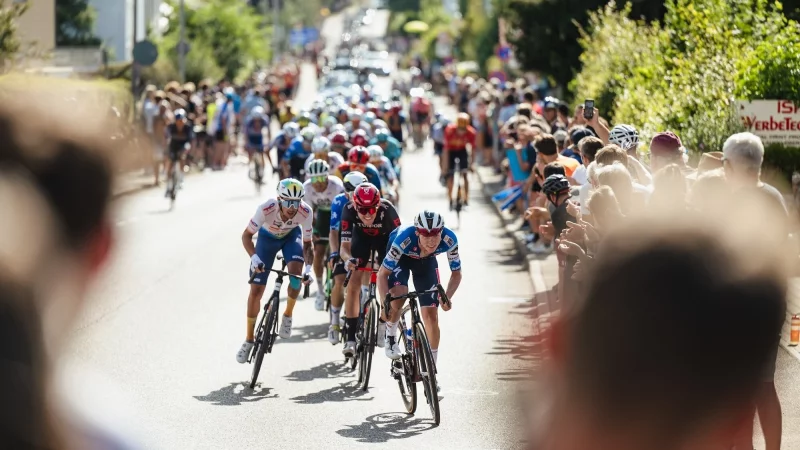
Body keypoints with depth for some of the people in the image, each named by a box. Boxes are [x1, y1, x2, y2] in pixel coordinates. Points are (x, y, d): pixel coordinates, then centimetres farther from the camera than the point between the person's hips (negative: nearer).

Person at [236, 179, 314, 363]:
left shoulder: (305, 212, -33)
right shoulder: (266, 209, -38)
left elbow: (307, 244, -19)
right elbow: (246, 235, -26)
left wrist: (308, 268, -35)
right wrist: (254, 257, -43)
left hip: (292, 235, 0)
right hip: (268, 236, 0)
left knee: (296, 272, -29)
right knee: (256, 289, -3)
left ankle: (288, 315, -3)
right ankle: (249, 340, 11)